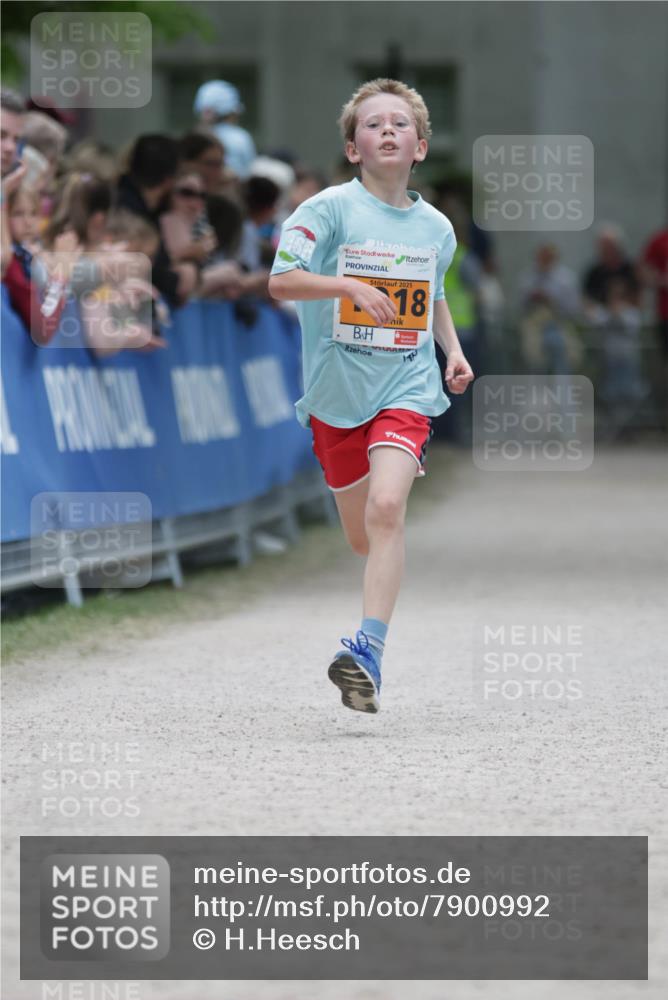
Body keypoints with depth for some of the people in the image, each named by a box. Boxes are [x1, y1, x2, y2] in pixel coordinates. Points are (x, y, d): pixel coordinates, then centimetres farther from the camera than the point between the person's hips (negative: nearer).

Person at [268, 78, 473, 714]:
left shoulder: (435, 228, 6)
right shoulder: (331, 209, -7)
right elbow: (280, 281, -17)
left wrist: (454, 350, 11)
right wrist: (349, 285, -31)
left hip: (406, 387, 0)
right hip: (336, 392, 0)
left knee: (386, 507, -23)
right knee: (362, 536, 11)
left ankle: (368, 651, -26)